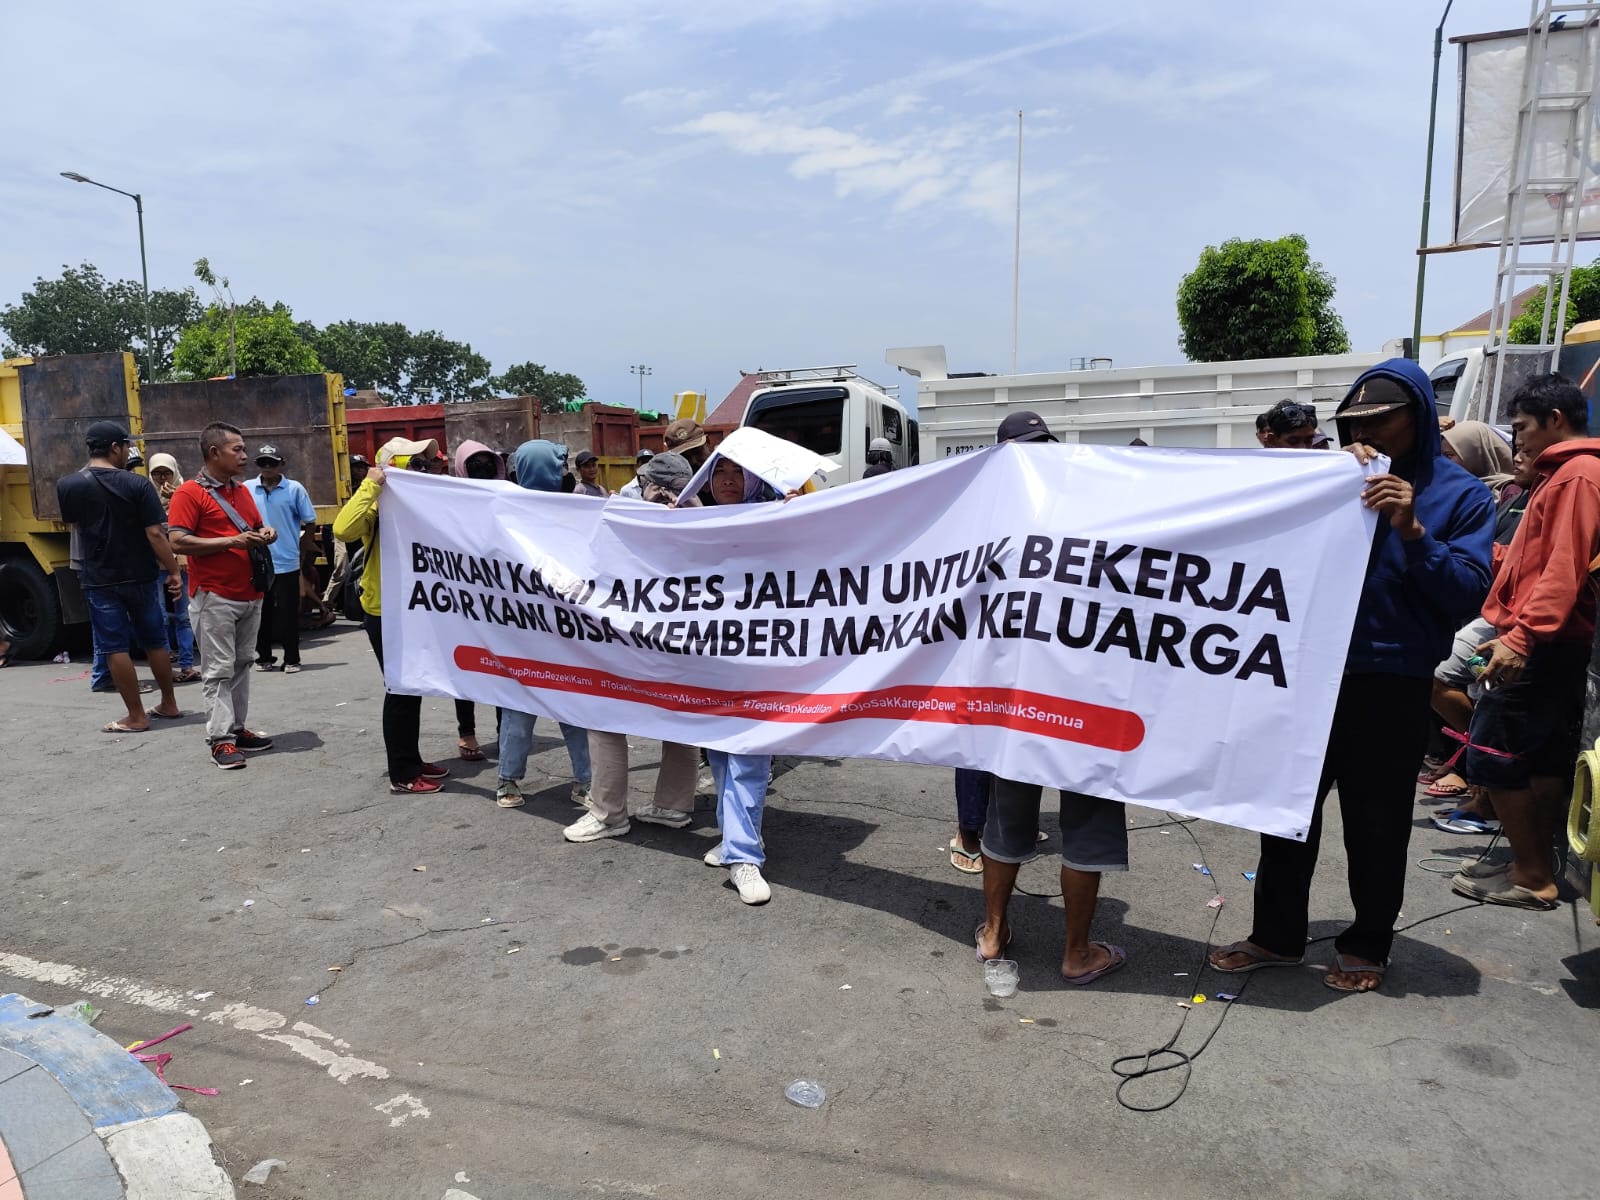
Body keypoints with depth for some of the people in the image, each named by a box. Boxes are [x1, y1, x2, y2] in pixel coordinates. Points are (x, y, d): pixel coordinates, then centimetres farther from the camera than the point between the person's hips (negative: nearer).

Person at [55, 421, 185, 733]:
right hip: (140, 577, 0)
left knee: (115, 648, 3)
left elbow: (73, 523, 15)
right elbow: (155, 534, -15)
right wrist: (174, 570, -8)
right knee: (155, 643, 14)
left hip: (99, 580, 0)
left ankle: (136, 717, 5)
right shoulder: (138, 484, -11)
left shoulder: (67, 485, -4)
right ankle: (168, 705, 24)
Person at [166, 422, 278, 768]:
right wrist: (231, 542, -20)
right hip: (214, 597, -7)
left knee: (241, 666, 11)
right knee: (219, 670, -4)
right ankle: (220, 740, -1)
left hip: (250, 595, 7)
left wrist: (266, 533, 2)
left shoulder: (243, 491, 15)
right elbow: (178, 542, -16)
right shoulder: (189, 493, -9)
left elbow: (255, 528, 26)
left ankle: (237, 728, 19)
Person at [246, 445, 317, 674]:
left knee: (288, 613, 2)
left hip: (287, 562, -2)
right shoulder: (246, 489, 3)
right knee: (261, 613, 11)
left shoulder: (294, 489, -2)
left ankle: (291, 659, 12)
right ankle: (264, 657, 23)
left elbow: (310, 522, 3)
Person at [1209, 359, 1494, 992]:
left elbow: (1467, 595, -8)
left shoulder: (1461, 494, 0)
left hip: (1392, 686, -3)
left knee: (1376, 823, 9)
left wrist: (1411, 530, -20)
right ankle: (1277, 934, 25)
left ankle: (1368, 945, 29)